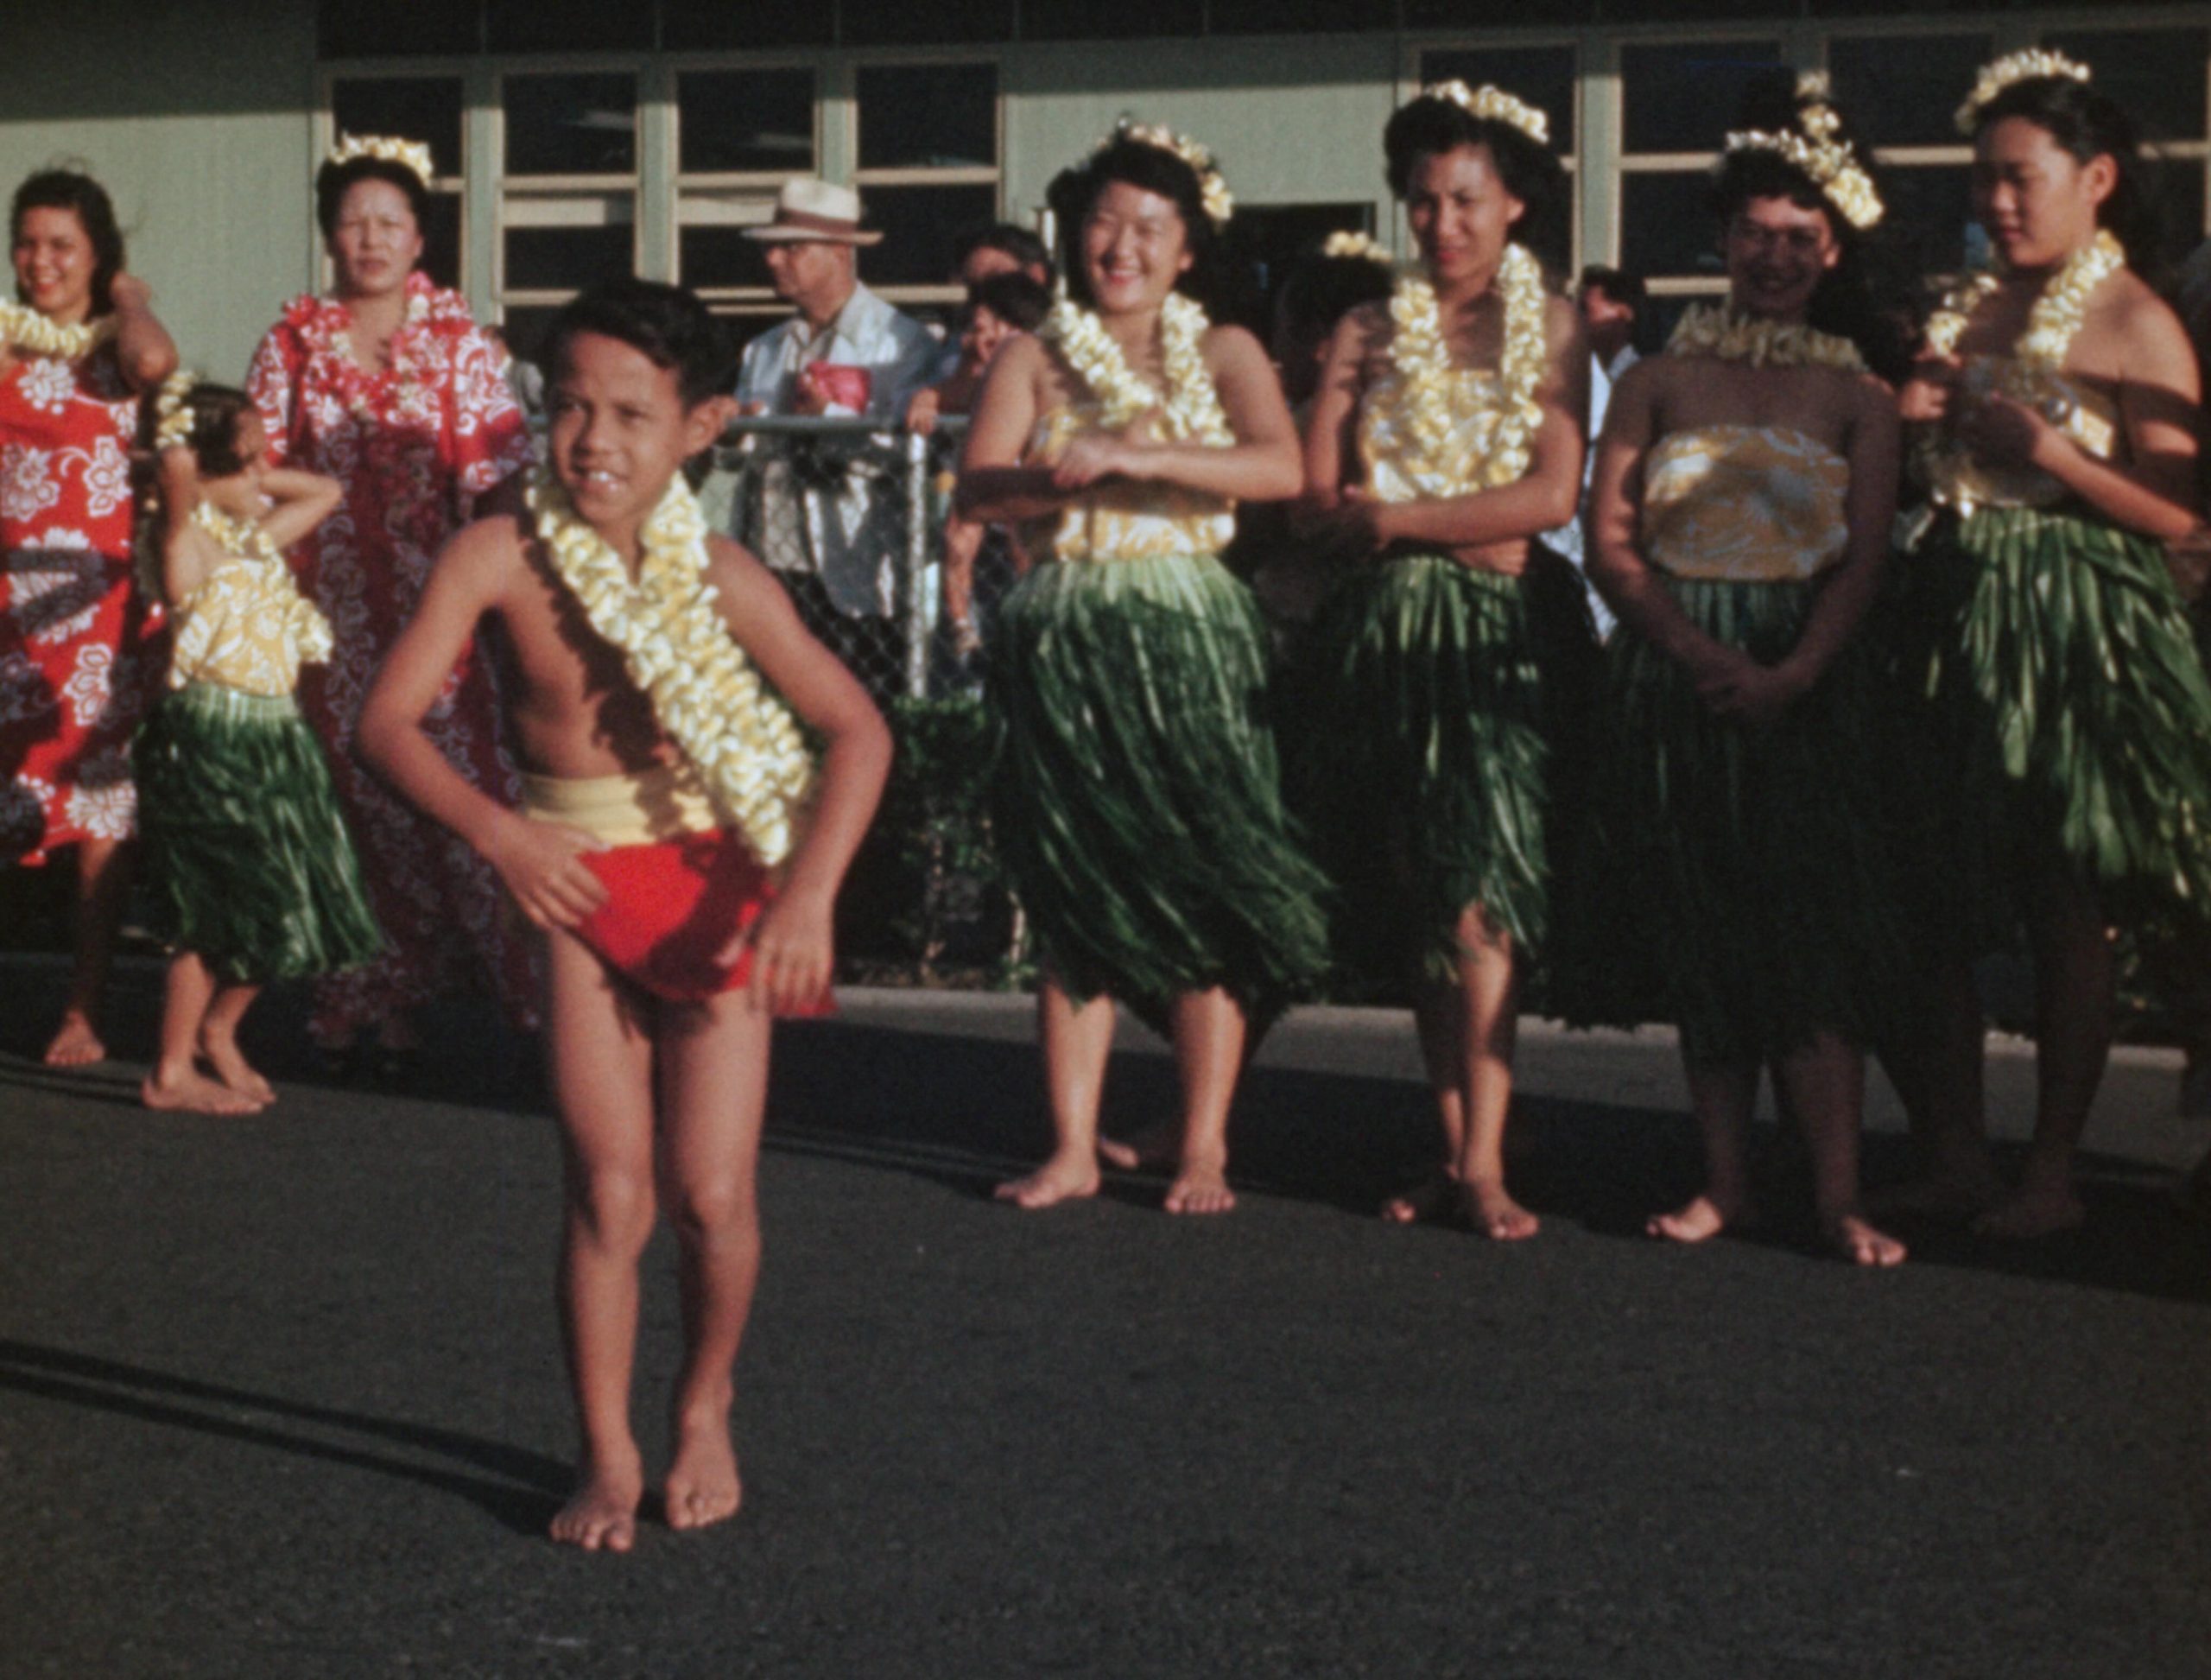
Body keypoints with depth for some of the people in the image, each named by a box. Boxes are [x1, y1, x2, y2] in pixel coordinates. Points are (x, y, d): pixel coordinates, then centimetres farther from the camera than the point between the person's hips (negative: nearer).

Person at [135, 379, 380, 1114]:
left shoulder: (259, 539, 13)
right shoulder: (190, 543, -10)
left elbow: (326, 491, 27)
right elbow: (177, 476, -31)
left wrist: (258, 476, 15)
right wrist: (180, 434, -16)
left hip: (273, 736, 8)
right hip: (208, 741, -8)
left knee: (277, 908, 11)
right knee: (218, 913, -4)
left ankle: (218, 1032, 31)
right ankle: (171, 1073, 8)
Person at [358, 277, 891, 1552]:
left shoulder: (720, 578, -13)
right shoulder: (502, 557, -12)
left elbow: (858, 730, -11)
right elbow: (391, 719, -15)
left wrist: (810, 891, -23)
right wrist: (494, 829, -31)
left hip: (714, 884, 0)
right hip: (575, 885, 0)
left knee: (711, 1194, 0)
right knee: (609, 1192, -1)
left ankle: (706, 1411, 28)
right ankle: (609, 1457, 16)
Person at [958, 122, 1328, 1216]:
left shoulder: (1221, 353, 6)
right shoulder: (1034, 357, 10)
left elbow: (1281, 469, -12)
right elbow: (977, 489, -3)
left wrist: (1130, 456, -18)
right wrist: (1057, 476, -22)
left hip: (1187, 634, -1)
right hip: (1064, 641, 1)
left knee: (1205, 888, -3)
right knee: (1074, 896, 3)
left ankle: (1203, 1147, 4)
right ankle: (1073, 1148, 8)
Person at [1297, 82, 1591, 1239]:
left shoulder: (1551, 330, 6)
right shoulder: (1367, 333, 12)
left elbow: (1553, 495, -6)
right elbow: (1320, 502, 4)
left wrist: (1401, 516, -9)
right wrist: (1472, 523, -9)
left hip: (1498, 632, -3)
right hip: (1385, 629, 3)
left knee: (1480, 891, -14)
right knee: (1418, 901, 4)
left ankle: (1483, 1163, -16)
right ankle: (1452, 1151, 10)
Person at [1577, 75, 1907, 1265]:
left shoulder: (1856, 394, 7)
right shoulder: (1659, 382, 9)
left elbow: (1866, 552, -2)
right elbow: (1612, 542, 1)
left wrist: (1789, 674, -16)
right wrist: (1701, 653, -13)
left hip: (1806, 680, -1)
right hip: (1672, 675, 1)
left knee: (1812, 928, -8)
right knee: (1700, 934, 3)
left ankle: (1835, 1193, -8)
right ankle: (1724, 1180, 10)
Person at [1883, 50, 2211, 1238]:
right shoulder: (1964, 311, 14)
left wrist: (2049, 450, -19)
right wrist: (1904, 421, 1)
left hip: (2074, 628, -6)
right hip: (1956, 617, 6)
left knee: (2069, 911, 1)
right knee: (1941, 899, 5)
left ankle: (2051, 1168, 11)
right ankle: (1953, 1153, 16)